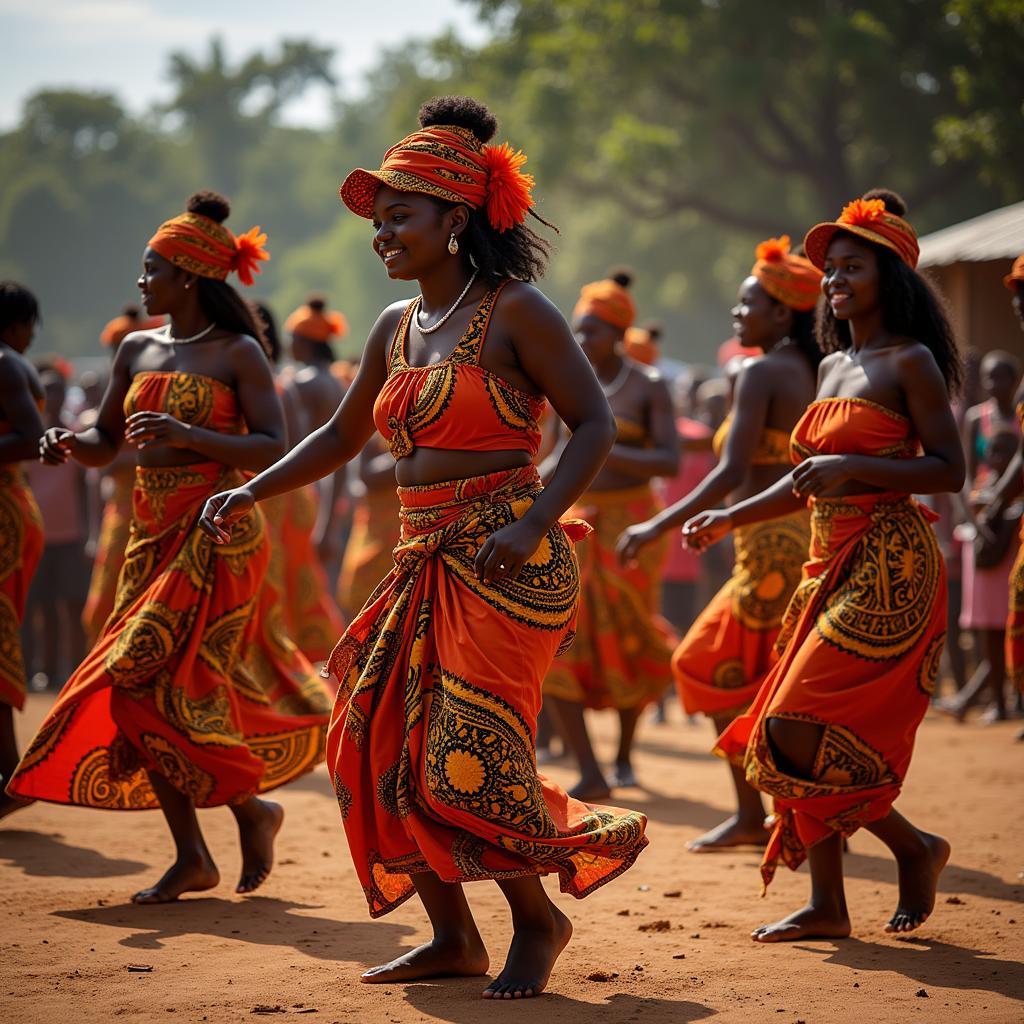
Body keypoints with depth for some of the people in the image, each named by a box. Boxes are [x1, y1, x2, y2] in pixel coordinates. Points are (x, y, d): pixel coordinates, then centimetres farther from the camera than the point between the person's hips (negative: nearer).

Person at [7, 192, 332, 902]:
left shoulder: (238, 354, -6)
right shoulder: (137, 350, 12)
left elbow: (275, 450, -13)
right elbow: (106, 444, 18)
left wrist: (189, 435, -24)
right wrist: (68, 443, -4)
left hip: (216, 538, -6)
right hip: (153, 541, 6)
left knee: (147, 683, -13)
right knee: (171, 694, 3)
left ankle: (251, 805, 6)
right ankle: (192, 855, 9)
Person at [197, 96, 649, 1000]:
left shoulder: (515, 312, -7)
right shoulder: (396, 328, 14)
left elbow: (594, 425, -9)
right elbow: (343, 436, 25)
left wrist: (533, 523, -21)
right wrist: (250, 494, 14)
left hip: (505, 565, -7)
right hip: (425, 562, 7)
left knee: (467, 758, -8)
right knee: (378, 742, 2)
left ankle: (540, 919, 16)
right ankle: (453, 936, 15)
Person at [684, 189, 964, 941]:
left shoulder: (910, 362, -7)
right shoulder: (834, 365, 17)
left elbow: (950, 471, -12)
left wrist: (855, 467, -20)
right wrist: (729, 519, 18)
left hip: (887, 567, -8)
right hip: (831, 564, 8)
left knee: (799, 725, -14)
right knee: (789, 732, 4)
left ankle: (915, 847, 5)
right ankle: (827, 905, 10)